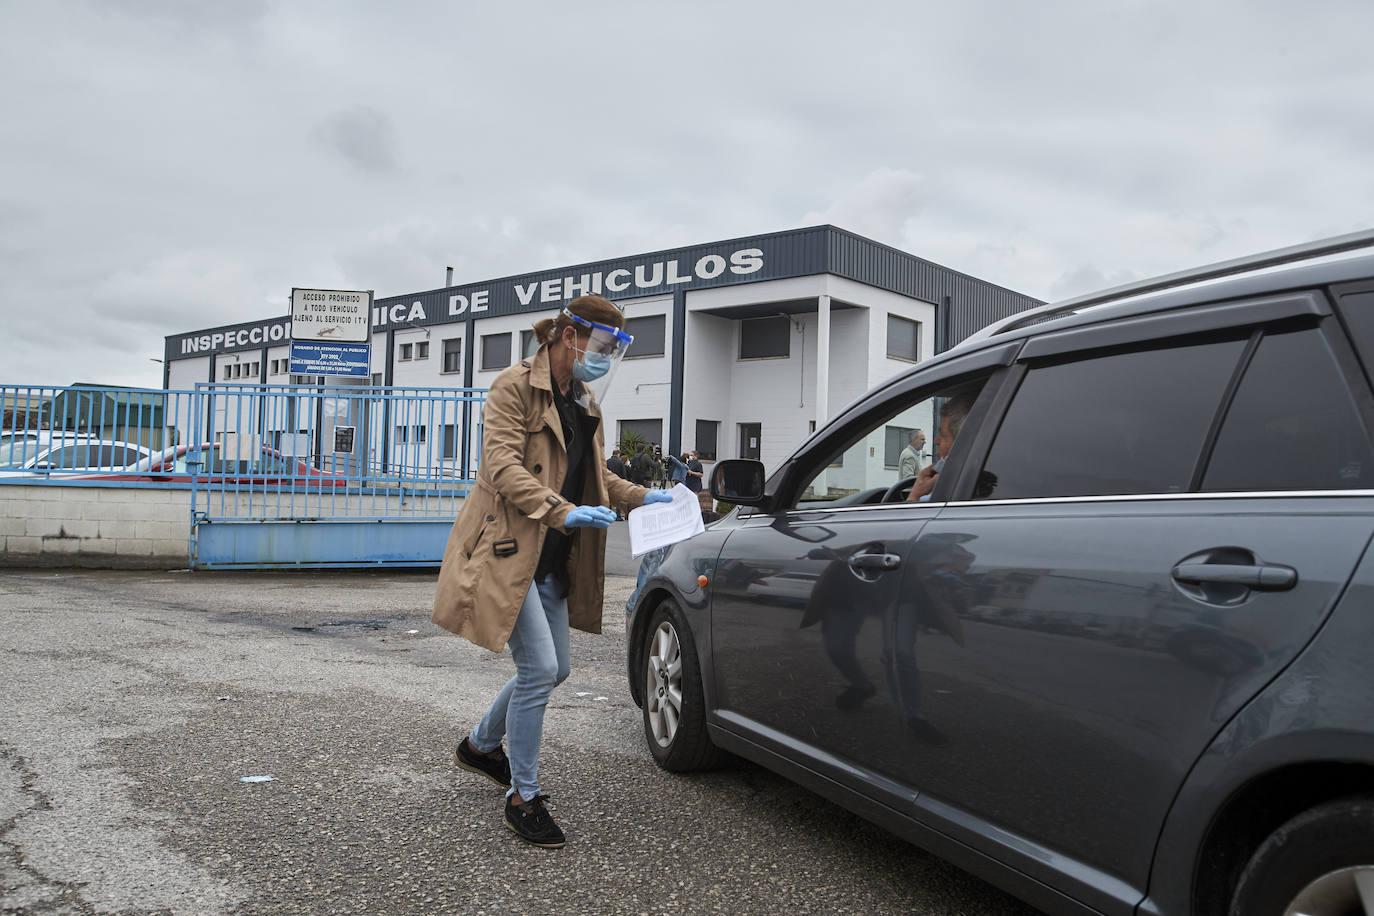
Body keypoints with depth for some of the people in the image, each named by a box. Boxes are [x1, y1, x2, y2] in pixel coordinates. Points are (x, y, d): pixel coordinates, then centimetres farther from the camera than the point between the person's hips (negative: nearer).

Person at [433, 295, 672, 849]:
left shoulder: (584, 403, 15)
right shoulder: (516, 387, -10)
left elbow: (594, 475, 24)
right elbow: (502, 467, -21)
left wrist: (642, 498, 8)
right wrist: (563, 511, -31)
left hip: (553, 558, 9)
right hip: (509, 548, -9)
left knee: (553, 670, 14)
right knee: (539, 668, -12)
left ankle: (481, 745, 38)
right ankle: (523, 798, 4)